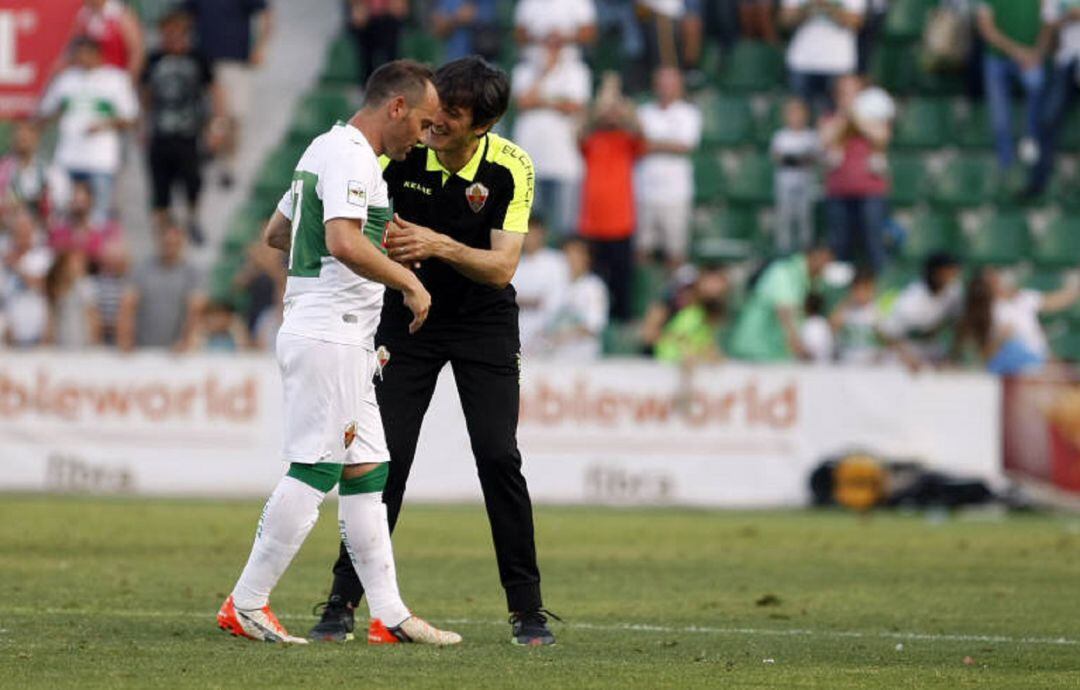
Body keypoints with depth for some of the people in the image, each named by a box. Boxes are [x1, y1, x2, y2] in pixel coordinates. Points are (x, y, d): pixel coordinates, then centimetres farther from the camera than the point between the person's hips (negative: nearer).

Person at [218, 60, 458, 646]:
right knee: (314, 471, -9)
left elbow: (275, 233, 28)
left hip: (341, 342, 11)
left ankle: (388, 613, 9)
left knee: (365, 470, 9)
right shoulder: (351, 156, -14)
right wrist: (408, 281, -18)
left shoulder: (325, 149, 19)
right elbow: (344, 242, -28)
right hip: (330, 337, -11)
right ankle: (245, 604, -6)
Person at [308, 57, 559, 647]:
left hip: (485, 322, -1)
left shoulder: (510, 168, -19)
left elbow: (501, 267, -23)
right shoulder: (404, 151, -16)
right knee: (384, 458, -7)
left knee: (499, 459, -10)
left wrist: (440, 246, -38)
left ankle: (526, 609, 1)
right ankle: (343, 601, 2)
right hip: (408, 314, 1)